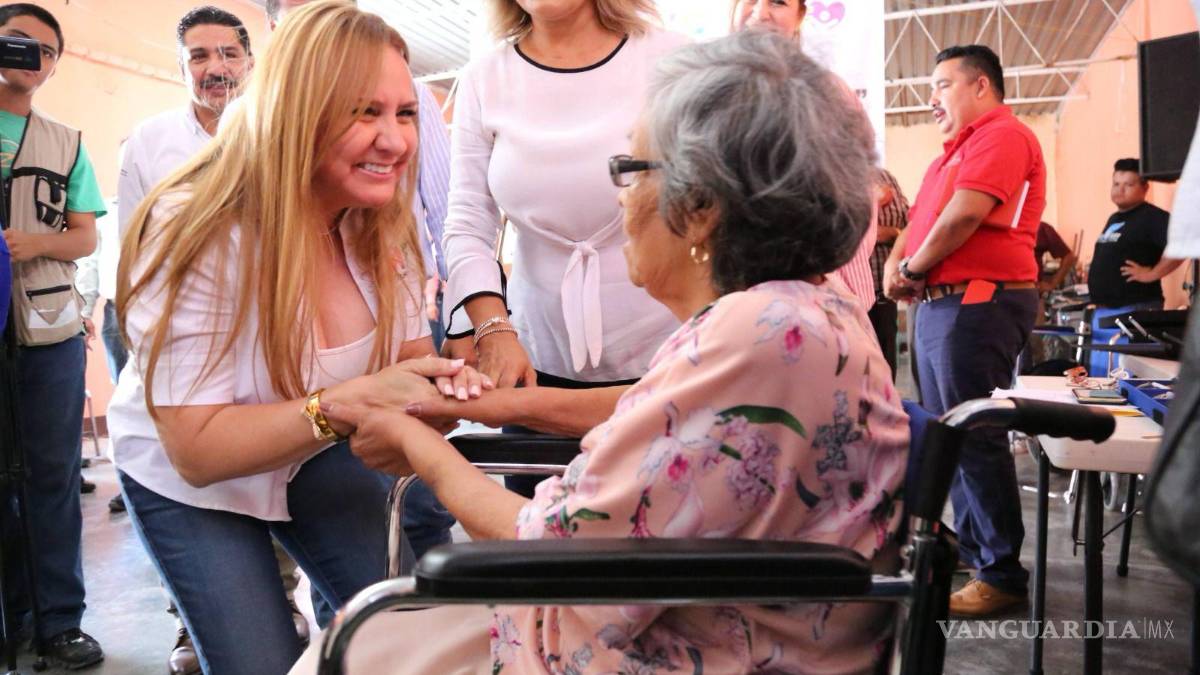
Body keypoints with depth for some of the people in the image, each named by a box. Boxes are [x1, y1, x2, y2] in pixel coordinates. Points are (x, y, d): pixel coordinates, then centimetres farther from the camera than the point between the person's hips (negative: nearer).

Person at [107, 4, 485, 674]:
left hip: (316, 457, 4)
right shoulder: (199, 234, -29)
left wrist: (440, 379, -30)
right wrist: (353, 400, -42)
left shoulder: (383, 226, -14)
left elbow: (409, 354, -5)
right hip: (187, 481, -4)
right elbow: (197, 449, -29)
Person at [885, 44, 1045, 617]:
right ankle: (969, 546, 26)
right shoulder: (957, 151, 23)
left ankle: (1002, 574, 5)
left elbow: (965, 213, -22)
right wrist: (896, 265, 0)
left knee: (975, 438, -6)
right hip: (939, 304, 10)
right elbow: (919, 219, 20)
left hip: (977, 302, -10)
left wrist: (914, 269, -8)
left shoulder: (1002, 134, -9)